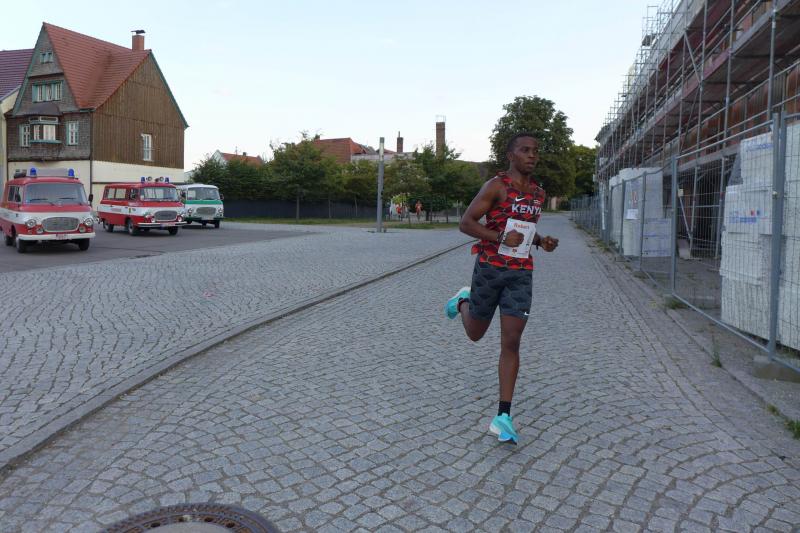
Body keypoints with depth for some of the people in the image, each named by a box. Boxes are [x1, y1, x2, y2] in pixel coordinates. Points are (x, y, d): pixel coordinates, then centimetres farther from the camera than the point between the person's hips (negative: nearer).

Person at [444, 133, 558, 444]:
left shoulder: (538, 192, 12)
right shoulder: (496, 185, -8)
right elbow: (465, 223, -12)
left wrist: (542, 242, 6)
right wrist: (501, 239, -25)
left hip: (521, 274, 4)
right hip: (490, 269, -3)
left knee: (511, 342, -7)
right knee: (475, 335, 14)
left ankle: (503, 418, -3)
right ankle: (463, 302, 49)